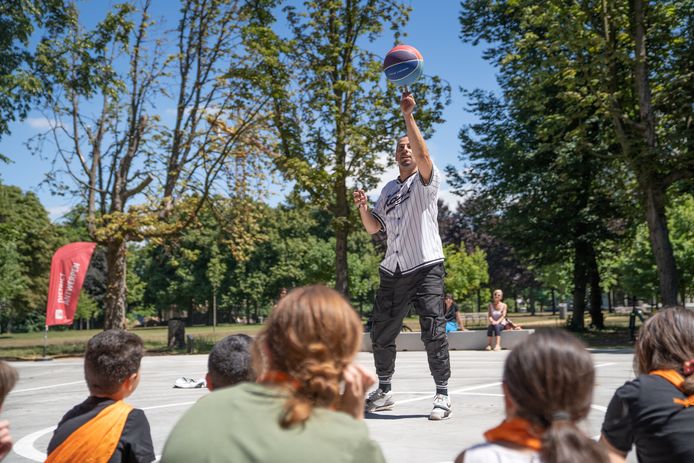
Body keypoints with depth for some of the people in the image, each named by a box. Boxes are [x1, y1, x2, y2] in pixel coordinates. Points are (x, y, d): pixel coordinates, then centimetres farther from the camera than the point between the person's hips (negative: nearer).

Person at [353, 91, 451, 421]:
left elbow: (423, 153, -20)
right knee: (381, 334, 9)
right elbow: (373, 227, 18)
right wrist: (362, 207, -1)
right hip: (392, 271, 6)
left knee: (433, 332, -9)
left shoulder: (426, 180, 2)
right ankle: (383, 392, 23)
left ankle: (442, 395, 3)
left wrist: (408, 116, -24)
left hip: (426, 267, -6)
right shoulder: (388, 189, 20)